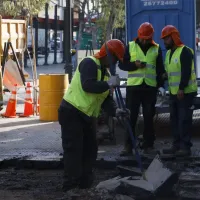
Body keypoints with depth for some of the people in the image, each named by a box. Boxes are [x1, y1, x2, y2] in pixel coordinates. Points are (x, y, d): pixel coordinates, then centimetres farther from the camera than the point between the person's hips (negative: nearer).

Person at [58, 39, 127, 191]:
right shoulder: (89, 63, -13)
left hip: (87, 115, 10)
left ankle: (85, 185, 20)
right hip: (72, 112, -10)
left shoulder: (105, 71, 15)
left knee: (90, 150, 11)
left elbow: (105, 98, 11)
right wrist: (108, 84, -23)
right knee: (73, 150, -11)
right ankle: (71, 187, -10)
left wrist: (115, 110, -6)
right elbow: (87, 86, -28)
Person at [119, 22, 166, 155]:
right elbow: (122, 64, 4)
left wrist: (161, 85, -2)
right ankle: (128, 145, 1)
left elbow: (160, 69, 9)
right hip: (133, 86, -1)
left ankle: (148, 145, 12)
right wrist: (134, 65, -14)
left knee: (149, 117, 5)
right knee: (131, 116, -2)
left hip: (150, 87, 1)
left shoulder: (157, 49, 7)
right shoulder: (130, 46, 4)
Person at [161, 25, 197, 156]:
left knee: (184, 120, -8)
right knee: (175, 119, 11)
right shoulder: (169, 53, 15)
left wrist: (181, 89, -25)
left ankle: (185, 147, -5)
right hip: (174, 92, 9)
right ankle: (177, 145, 17)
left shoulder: (185, 51, -14)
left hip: (185, 92, -9)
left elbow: (186, 73, -21)